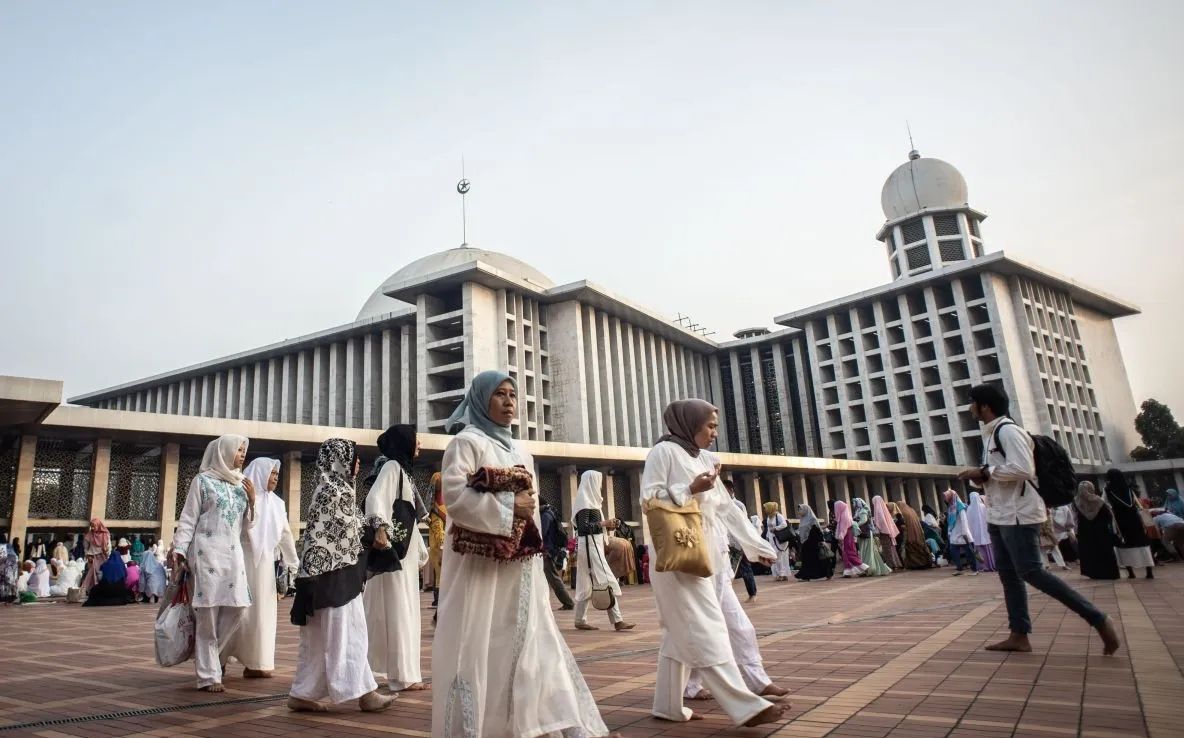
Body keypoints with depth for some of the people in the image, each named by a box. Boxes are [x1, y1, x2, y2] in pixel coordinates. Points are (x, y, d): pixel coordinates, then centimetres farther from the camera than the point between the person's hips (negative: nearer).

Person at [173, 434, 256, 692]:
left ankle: (206, 656, 22)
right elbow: (188, 519, -1)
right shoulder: (203, 480, 1)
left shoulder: (241, 484, 16)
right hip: (207, 552, -6)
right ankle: (208, 676, 4)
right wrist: (179, 551, -10)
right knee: (208, 616, -4)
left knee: (237, 609, 0)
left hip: (233, 554, 6)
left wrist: (252, 499, 3)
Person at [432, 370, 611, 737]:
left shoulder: (520, 451, 18)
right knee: (481, 651, -3)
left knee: (526, 646, 7)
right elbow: (454, 497, -18)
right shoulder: (467, 441, -4)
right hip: (481, 566, -7)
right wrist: (509, 507, -15)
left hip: (520, 569, 7)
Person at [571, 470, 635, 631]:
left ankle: (580, 620, 16)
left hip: (592, 545, 10)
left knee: (587, 584, 11)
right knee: (607, 582, -10)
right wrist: (603, 524, -18)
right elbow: (583, 526, -21)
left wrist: (604, 524, 9)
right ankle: (617, 620, -10)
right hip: (590, 545, -10)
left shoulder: (588, 500, 15)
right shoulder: (585, 502, -13)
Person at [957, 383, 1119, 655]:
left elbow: (1023, 469, -24)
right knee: (1008, 573, 9)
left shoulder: (1008, 430, -14)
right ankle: (1019, 635, 13)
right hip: (1000, 516, 10)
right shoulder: (991, 434, 16)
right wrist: (982, 477, 5)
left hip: (1018, 515, -10)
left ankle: (1099, 619, 0)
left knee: (1031, 572, -9)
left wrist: (984, 472, -19)